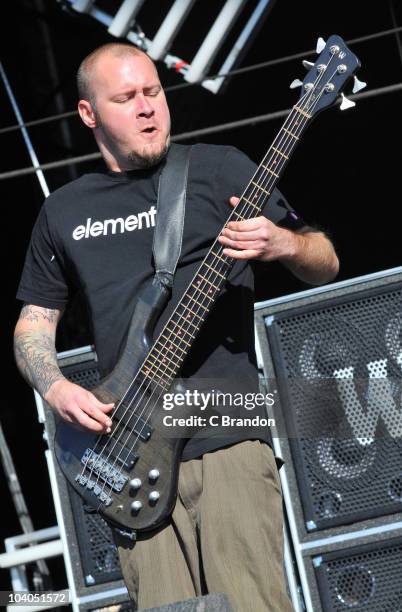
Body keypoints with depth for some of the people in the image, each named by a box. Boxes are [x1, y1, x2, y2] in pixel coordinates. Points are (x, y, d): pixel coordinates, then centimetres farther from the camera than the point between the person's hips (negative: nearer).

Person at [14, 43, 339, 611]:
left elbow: (325, 265, 7)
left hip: (229, 441, -3)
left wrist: (282, 244, -16)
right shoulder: (62, 211, 16)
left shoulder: (217, 168, 6)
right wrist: (54, 387, 2)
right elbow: (33, 321, 22)